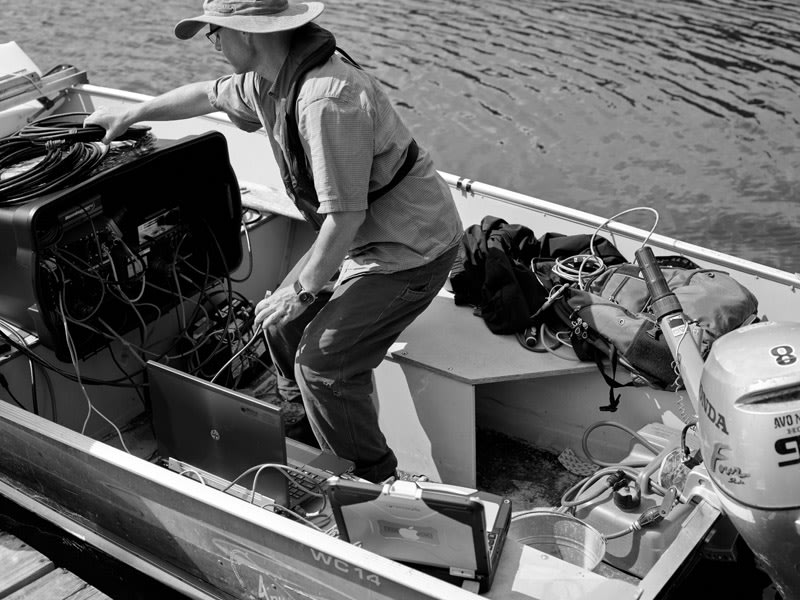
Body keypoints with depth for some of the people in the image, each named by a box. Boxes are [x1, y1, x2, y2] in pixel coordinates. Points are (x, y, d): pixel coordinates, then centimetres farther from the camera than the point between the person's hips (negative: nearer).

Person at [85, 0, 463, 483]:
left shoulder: (326, 99, -32)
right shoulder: (270, 80, 0)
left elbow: (345, 214, -29)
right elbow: (210, 95, 22)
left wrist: (303, 289, -17)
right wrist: (133, 113, 28)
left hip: (408, 248, -10)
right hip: (361, 237, 10)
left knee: (322, 365, -8)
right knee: (283, 325, 15)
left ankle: (375, 483, 13)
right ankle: (310, 436, 38)